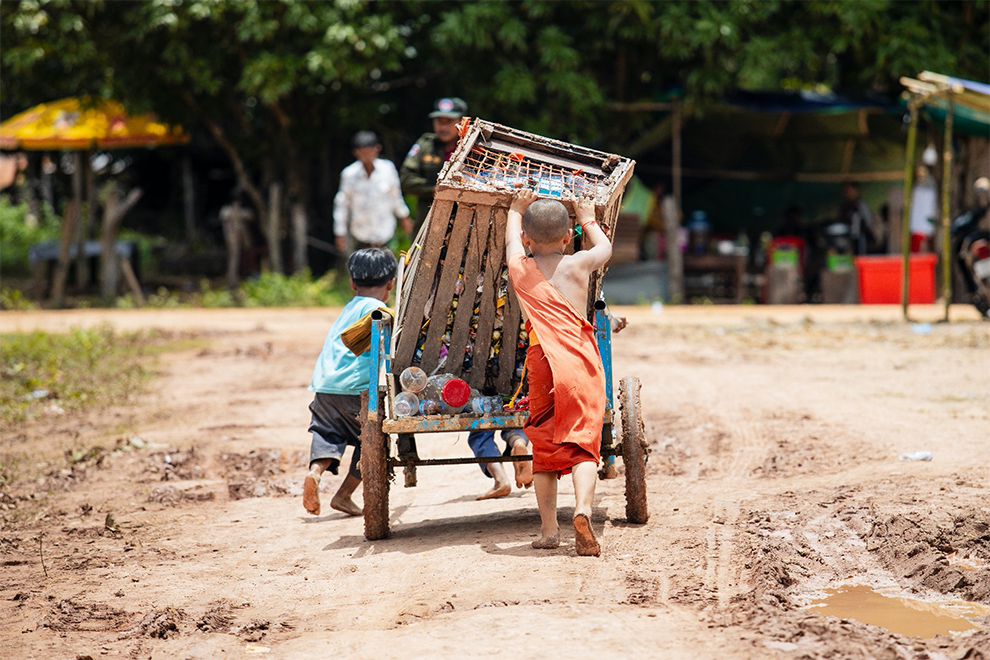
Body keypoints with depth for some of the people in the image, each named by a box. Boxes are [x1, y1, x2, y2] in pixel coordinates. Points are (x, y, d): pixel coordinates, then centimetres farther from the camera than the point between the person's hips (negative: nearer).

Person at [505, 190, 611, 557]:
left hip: (543, 362, 1)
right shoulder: (579, 264, 9)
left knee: (543, 447, 12)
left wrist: (516, 210, 50)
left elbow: (512, 239, 34)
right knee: (582, 443, -6)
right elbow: (604, 248, 32)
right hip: (583, 362, -1)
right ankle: (583, 510, -29)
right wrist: (588, 221, 47)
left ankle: (548, 529, 10)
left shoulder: (519, 268, 11)